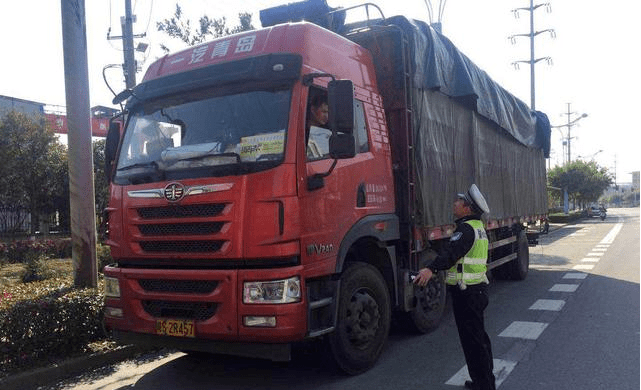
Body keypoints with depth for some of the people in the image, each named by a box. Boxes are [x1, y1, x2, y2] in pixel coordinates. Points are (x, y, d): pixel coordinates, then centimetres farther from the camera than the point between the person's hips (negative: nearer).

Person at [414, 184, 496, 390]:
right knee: (479, 336, 20)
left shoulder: (467, 228, -18)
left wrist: (431, 268, -52)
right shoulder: (478, 226, 15)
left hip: (466, 292, -11)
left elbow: (452, 251, -37)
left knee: (472, 339, -3)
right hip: (478, 288, 11)